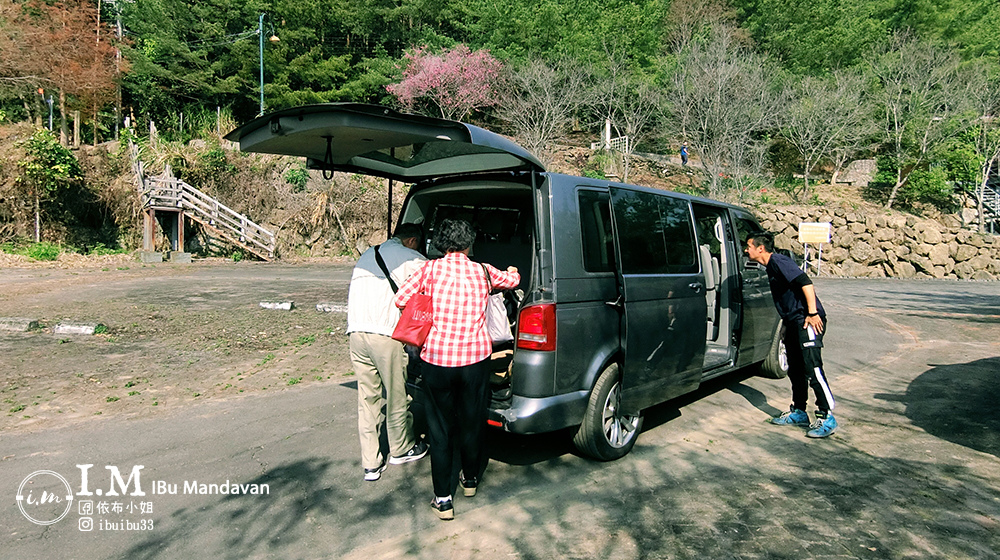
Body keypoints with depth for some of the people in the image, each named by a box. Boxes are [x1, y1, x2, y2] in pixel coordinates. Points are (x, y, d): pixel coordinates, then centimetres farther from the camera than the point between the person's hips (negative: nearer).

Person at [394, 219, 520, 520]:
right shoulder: (482, 271, 6)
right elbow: (512, 280, 25)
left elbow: (401, 298, 0)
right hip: (475, 357, 2)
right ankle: (471, 479, 41)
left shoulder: (430, 269, 0)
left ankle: (443, 499, 15)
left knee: (440, 427, 12)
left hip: (436, 358, -1)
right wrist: (512, 271, 48)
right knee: (472, 421, 20)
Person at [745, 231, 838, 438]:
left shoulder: (779, 262, -13)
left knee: (812, 367, -12)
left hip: (808, 320, -11)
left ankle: (827, 417, -6)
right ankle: (799, 412, 23)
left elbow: (806, 283, -22)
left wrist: (812, 313, -24)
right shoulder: (771, 266, 16)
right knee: (796, 369, 14)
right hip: (793, 321, 11)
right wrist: (788, 321, 23)